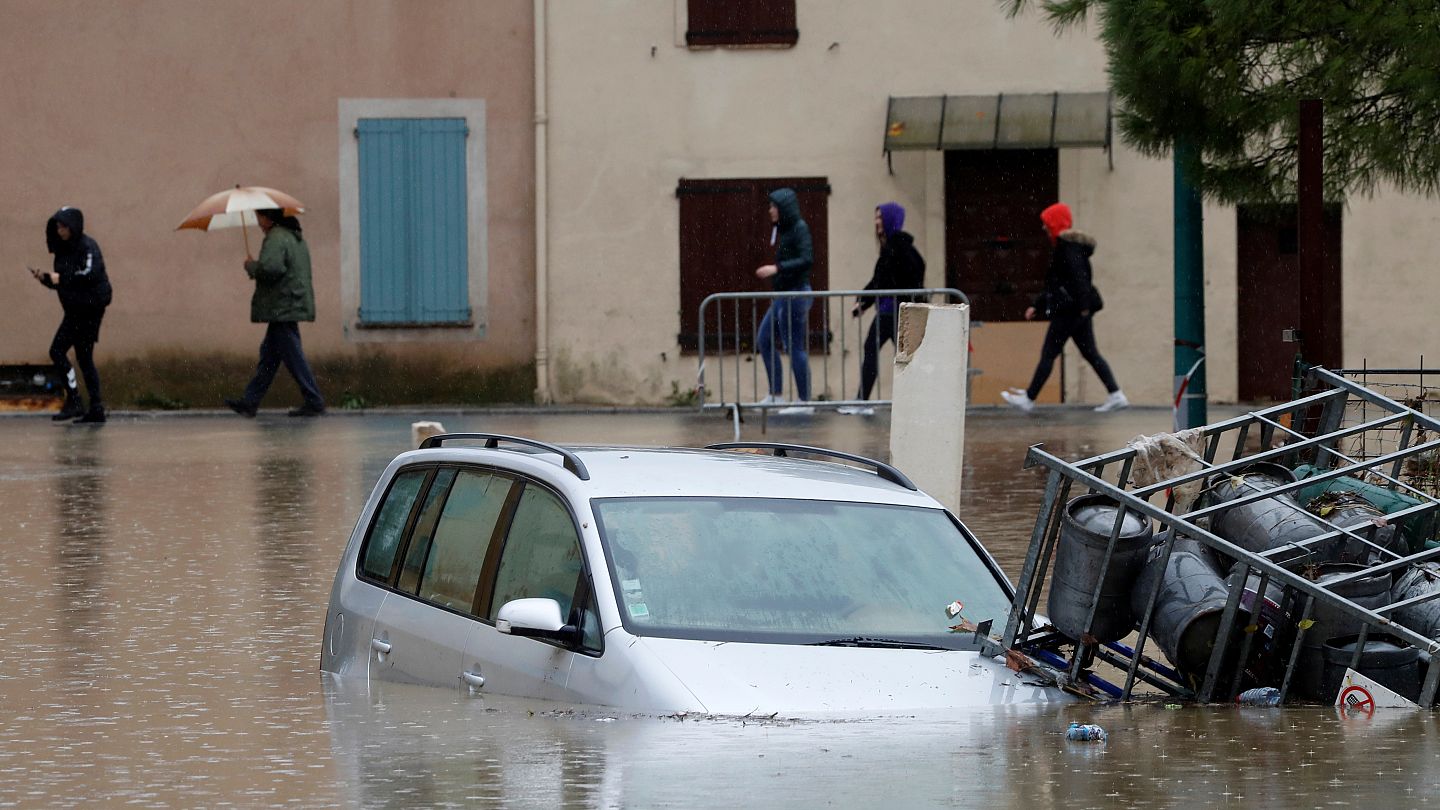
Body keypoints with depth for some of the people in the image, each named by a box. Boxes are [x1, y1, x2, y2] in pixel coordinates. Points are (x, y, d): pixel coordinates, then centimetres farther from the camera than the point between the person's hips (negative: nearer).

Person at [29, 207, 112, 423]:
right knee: (84, 358, 10)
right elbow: (60, 283, 21)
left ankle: (73, 402, -12)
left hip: (90, 306, -10)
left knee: (57, 351, -12)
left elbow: (90, 274, -24)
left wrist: (61, 278, -18)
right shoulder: (64, 249, 15)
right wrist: (44, 278, 1)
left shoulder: (87, 247, -11)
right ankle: (96, 408, 10)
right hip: (77, 310, 10)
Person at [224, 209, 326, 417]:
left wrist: (252, 267, -8)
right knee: (269, 354, 12)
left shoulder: (276, 239, -15)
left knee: (293, 356, -6)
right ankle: (250, 402, 16)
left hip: (282, 308, -10)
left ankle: (314, 402, -4)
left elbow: (270, 267, -29)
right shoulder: (296, 238, 17)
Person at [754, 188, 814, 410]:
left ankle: (804, 399, -1)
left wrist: (777, 268, -27)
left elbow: (807, 260, -22)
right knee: (764, 341, 11)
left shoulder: (799, 229, -12)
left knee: (795, 347, -6)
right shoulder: (783, 229, 14)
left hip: (795, 294, -10)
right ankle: (776, 395, 14)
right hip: (783, 296, 10)